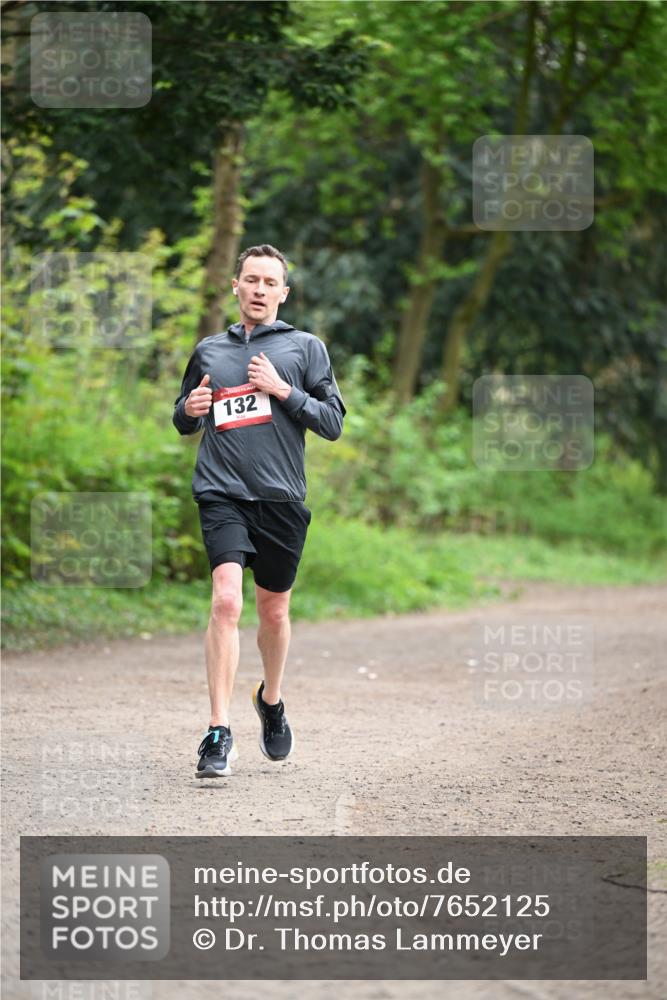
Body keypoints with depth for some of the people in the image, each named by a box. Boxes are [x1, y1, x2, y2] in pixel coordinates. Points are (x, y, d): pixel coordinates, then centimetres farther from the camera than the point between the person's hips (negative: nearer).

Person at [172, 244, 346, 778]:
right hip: (222, 493, 0)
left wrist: (284, 391, -10)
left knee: (274, 609, 12)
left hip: (281, 495, 0)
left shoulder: (306, 347, 8)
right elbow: (183, 421, 25)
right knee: (227, 599, -18)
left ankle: (271, 700, 41)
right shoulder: (209, 350, 14)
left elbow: (333, 422, 2)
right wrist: (190, 408, 2)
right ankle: (219, 734, -19)